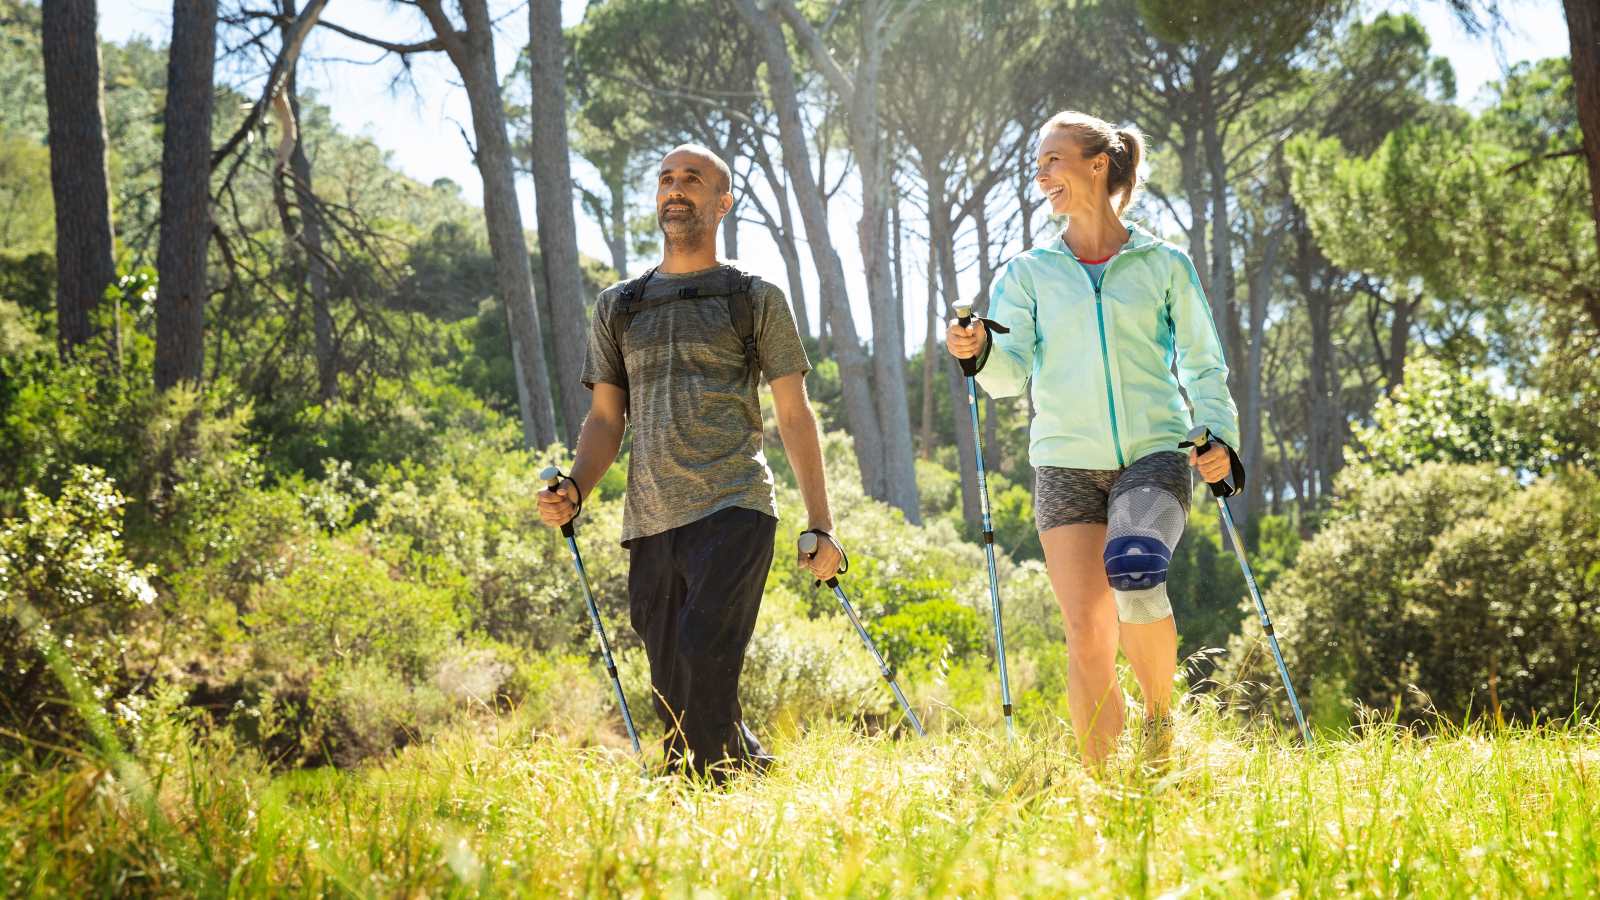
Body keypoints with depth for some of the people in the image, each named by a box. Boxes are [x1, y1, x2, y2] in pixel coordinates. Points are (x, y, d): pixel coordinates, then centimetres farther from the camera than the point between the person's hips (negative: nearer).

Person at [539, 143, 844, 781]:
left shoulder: (756, 300, 10)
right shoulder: (618, 307, 19)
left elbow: (795, 417, 7)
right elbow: (606, 419, 17)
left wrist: (821, 526, 0)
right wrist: (575, 489, -3)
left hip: (733, 512, -4)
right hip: (650, 523, 4)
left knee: (702, 665, -21)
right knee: (673, 693, 3)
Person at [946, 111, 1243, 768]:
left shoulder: (1164, 266, 8)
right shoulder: (1029, 272, 10)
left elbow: (1203, 366, 12)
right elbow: (1011, 372, 1)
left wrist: (1219, 436, -4)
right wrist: (979, 351, -20)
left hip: (1154, 455, -2)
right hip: (1067, 465, 2)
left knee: (1133, 569, -31)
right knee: (1087, 638, -6)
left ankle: (1160, 716, -8)